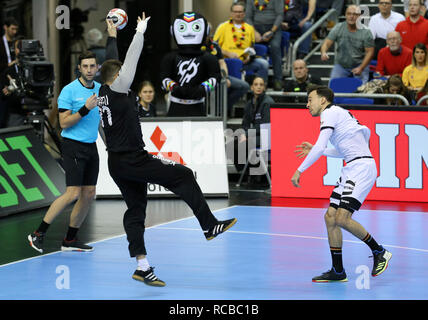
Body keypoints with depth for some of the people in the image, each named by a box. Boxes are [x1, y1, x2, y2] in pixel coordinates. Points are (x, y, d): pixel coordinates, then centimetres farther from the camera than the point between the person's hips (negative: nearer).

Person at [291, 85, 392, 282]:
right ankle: (338, 272, 7)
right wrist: (314, 151, 30)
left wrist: (299, 170, -11)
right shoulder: (339, 114, 23)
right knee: (330, 217, 4)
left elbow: (320, 147, -17)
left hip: (362, 167, -10)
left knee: (342, 218, -17)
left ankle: (380, 252, 0)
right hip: (352, 169, 10)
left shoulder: (330, 113, -7)